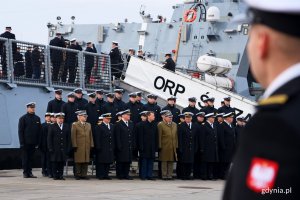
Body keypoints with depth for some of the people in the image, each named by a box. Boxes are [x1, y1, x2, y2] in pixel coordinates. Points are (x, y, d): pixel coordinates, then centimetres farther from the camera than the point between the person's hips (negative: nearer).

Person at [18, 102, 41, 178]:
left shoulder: (37, 118, 9)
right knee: (25, 158, 1)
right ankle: (25, 173, 6)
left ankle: (29, 172, 11)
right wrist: (22, 143, -10)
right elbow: (20, 131, -4)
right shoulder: (23, 118, -1)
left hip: (33, 143, 3)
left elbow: (39, 131, 8)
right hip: (25, 143, -3)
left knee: (31, 158, 6)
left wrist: (38, 142, 1)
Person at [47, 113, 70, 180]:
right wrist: (50, 148, -8)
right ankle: (55, 175, 5)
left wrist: (67, 148, 3)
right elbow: (49, 138, 0)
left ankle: (61, 175, 8)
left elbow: (68, 138, 10)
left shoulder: (66, 127, 11)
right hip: (55, 149, -3)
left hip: (63, 149, 3)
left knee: (62, 162, 3)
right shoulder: (52, 127, 2)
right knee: (55, 162, 0)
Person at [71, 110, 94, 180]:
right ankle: (78, 175, 3)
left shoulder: (88, 125, 17)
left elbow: (90, 136, 15)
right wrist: (74, 145, -10)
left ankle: (84, 175, 8)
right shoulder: (75, 125, 1)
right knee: (78, 161, -3)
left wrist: (91, 145, 7)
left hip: (87, 147, 5)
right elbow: (73, 136, -4)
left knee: (86, 161, 3)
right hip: (79, 147, -5)